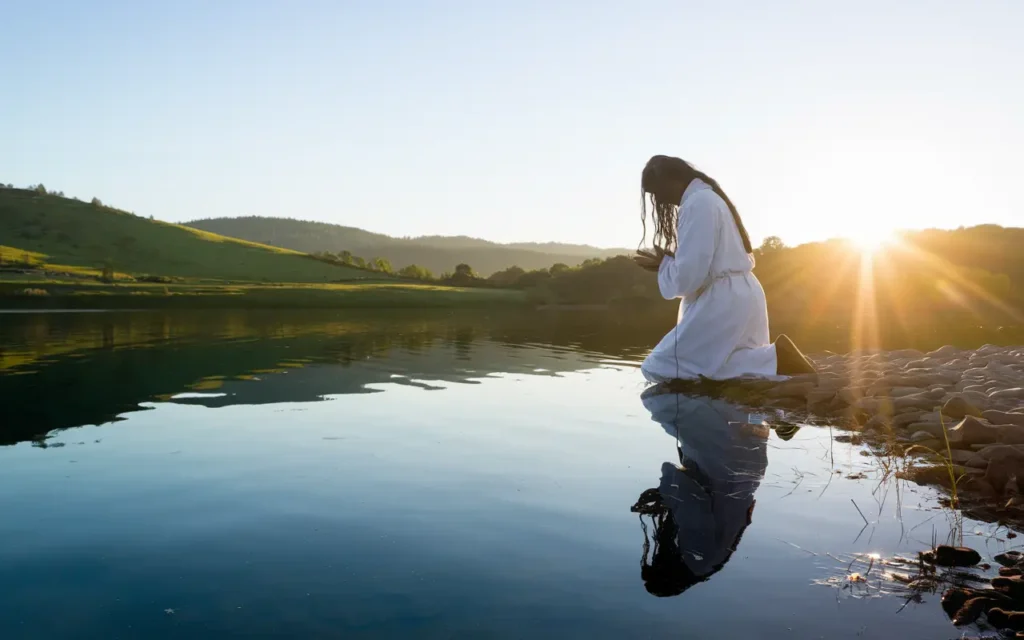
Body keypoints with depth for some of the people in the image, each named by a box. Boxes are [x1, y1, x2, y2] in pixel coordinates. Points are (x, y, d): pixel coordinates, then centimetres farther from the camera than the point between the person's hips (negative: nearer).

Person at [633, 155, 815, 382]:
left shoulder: (697, 204, -15)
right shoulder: (710, 198, 17)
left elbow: (688, 276, -20)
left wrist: (663, 264, 0)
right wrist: (668, 260, 10)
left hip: (723, 302, -11)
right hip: (737, 297, 11)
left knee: (659, 369, -11)